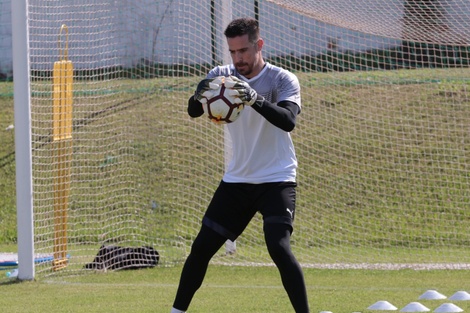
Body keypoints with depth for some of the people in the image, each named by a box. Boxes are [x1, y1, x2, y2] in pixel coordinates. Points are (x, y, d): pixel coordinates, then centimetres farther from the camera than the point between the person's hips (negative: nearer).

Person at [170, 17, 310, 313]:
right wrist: (199, 96, -41)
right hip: (236, 179, 4)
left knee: (279, 248, -22)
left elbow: (288, 120, -30)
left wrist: (254, 98, -46)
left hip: (277, 180, -4)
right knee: (201, 248, 7)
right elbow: (193, 111, -16)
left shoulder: (283, 80, -12)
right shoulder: (221, 75, -1)